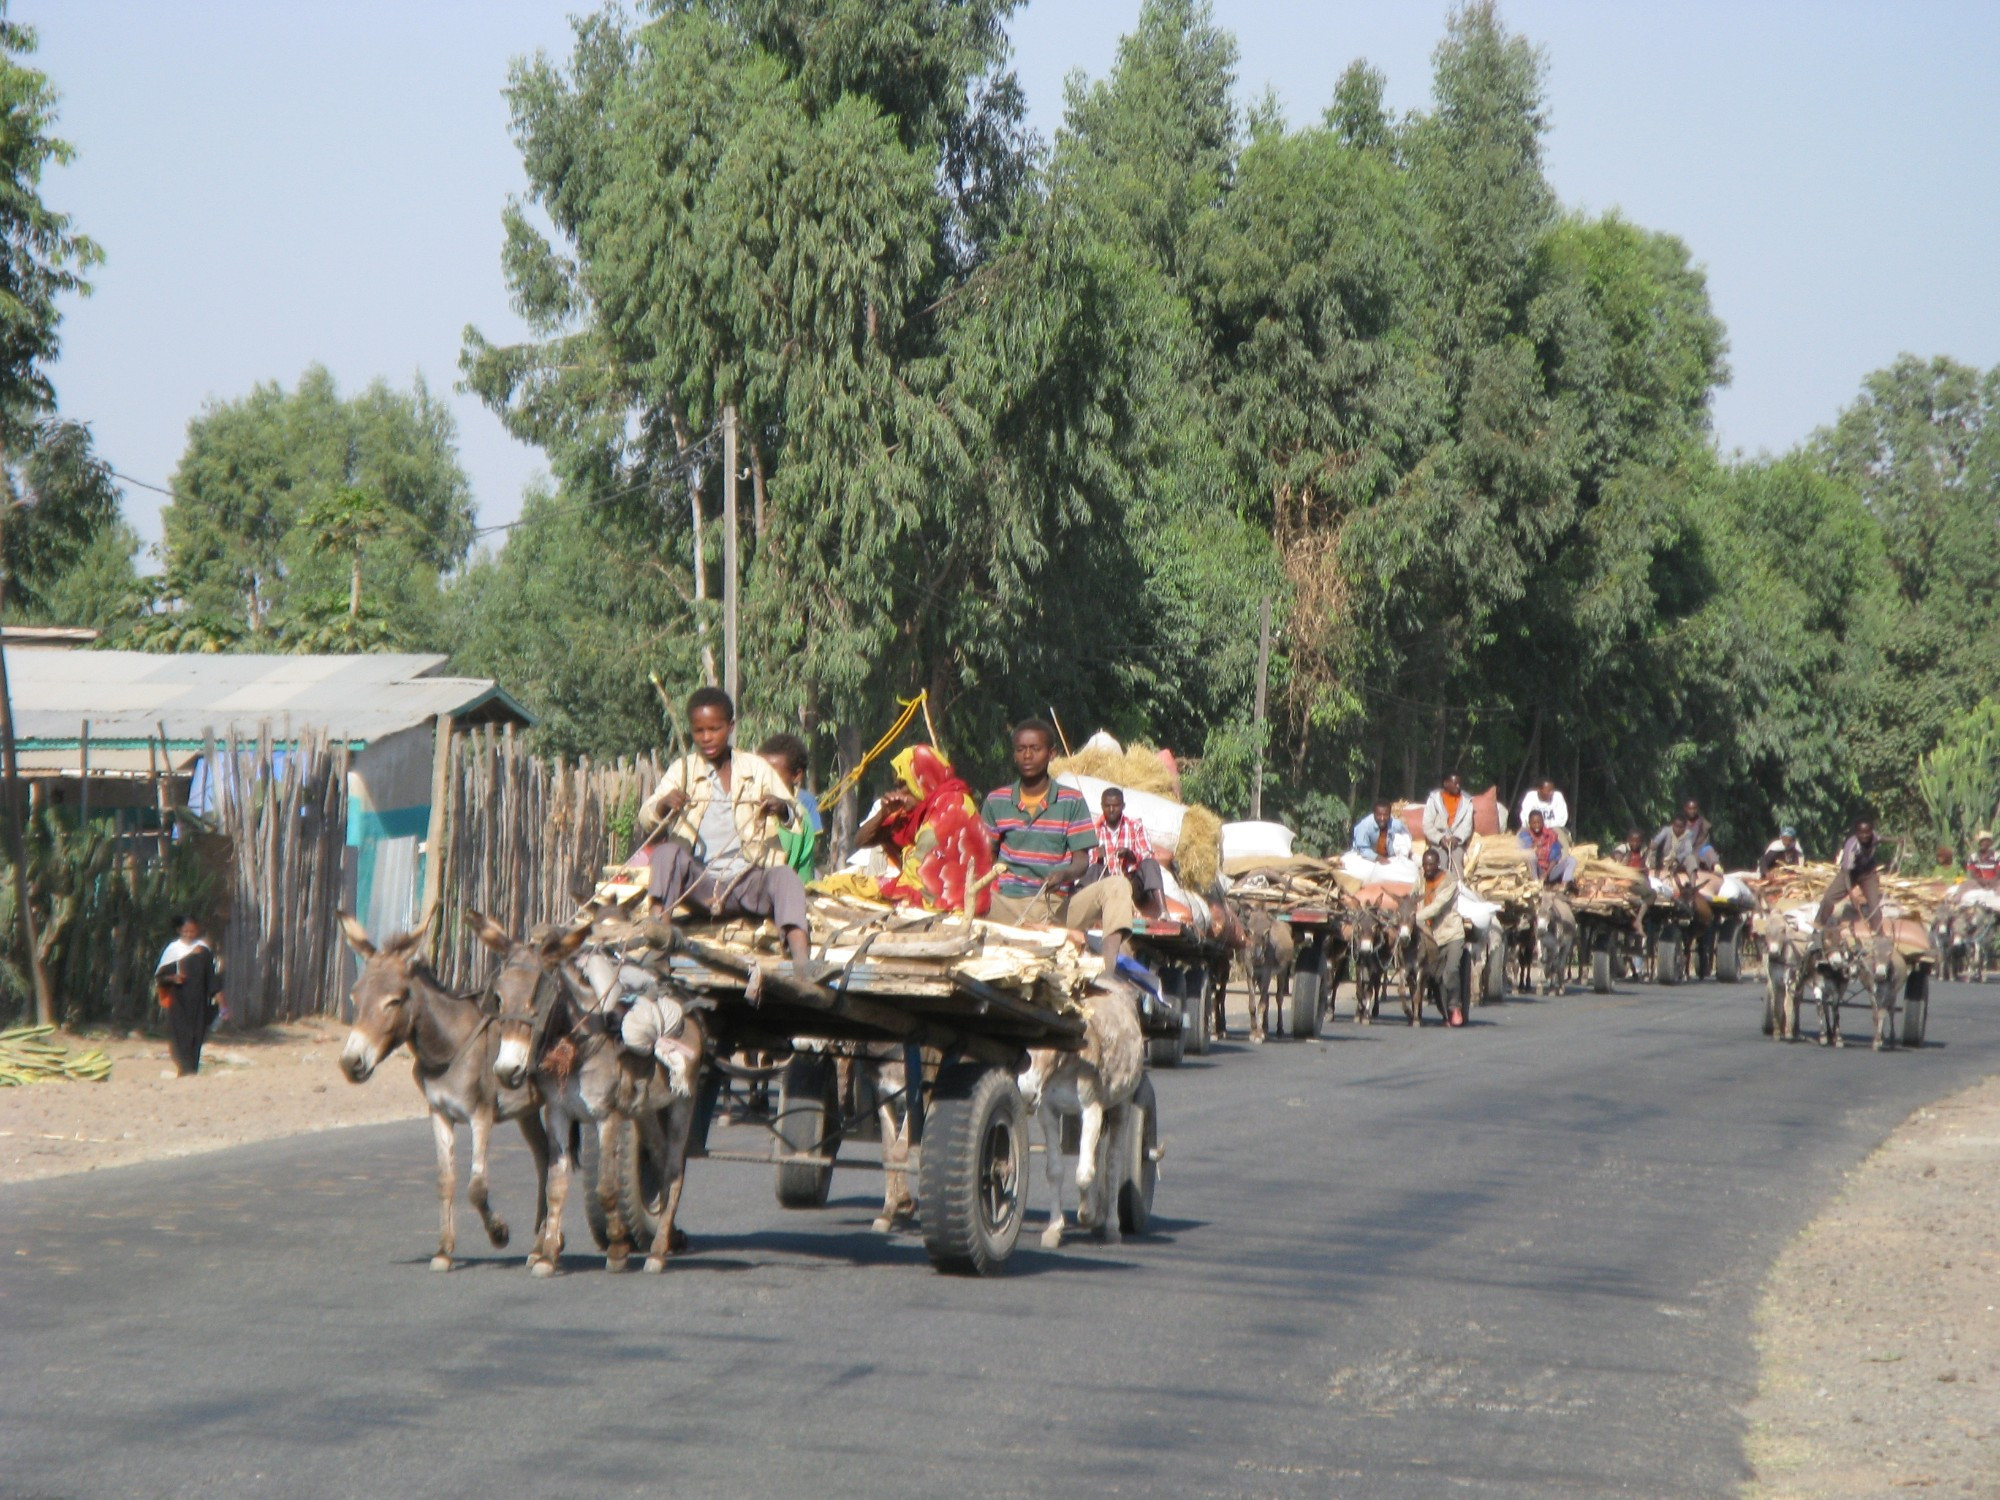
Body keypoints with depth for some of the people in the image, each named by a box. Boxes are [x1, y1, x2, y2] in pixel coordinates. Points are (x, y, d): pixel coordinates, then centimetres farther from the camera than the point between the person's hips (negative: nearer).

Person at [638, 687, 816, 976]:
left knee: (785, 875, -31)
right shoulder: (683, 769, 11)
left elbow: (794, 815, 8)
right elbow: (645, 816, 2)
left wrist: (781, 807, -17)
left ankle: (801, 960, -54)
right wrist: (664, 804, -23)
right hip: (698, 884, 0)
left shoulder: (756, 768, 11)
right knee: (667, 852, -29)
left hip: (746, 882, 0)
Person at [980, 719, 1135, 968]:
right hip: (1008, 906, 0)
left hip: (1059, 905, 0)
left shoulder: (1072, 801, 7)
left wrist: (1064, 875, -21)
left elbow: (1081, 860, 3)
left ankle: (1109, 970, -46)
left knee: (1116, 887, -27)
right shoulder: (996, 801, 11)